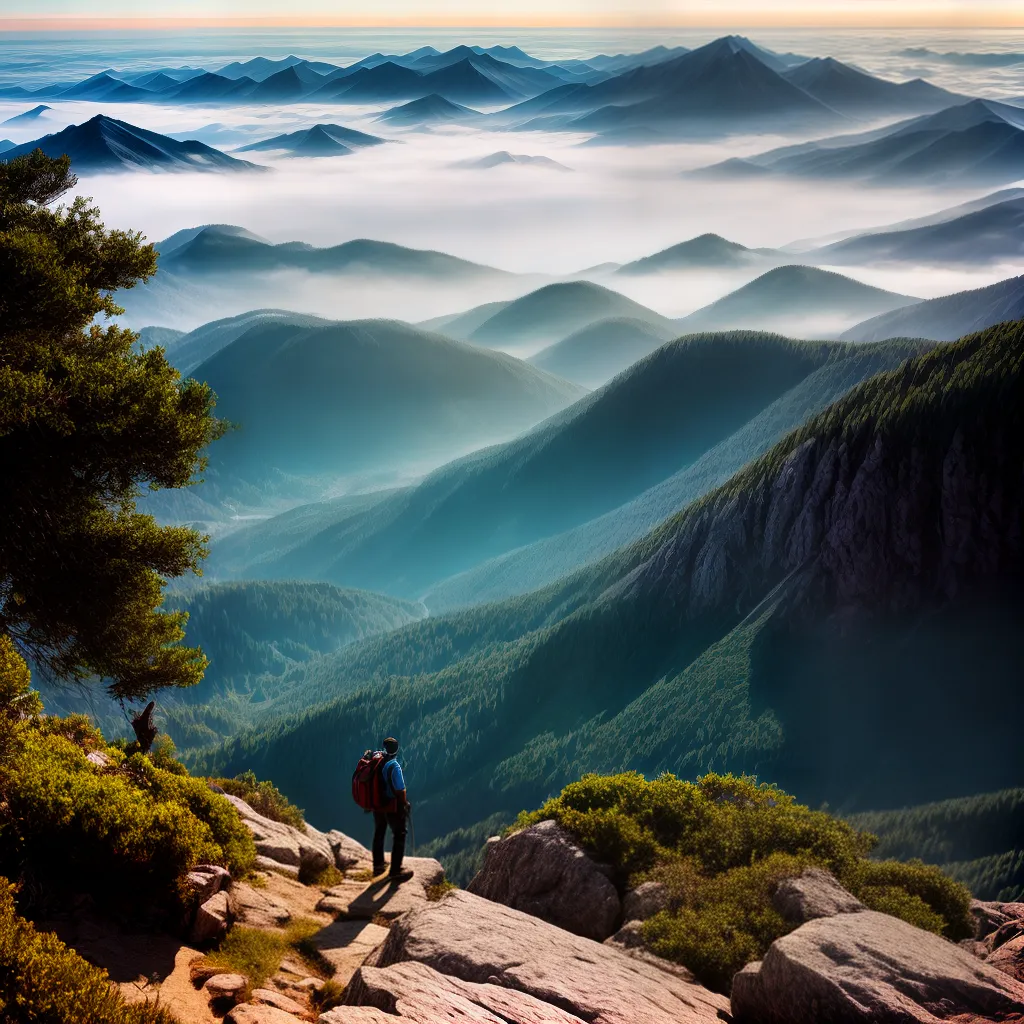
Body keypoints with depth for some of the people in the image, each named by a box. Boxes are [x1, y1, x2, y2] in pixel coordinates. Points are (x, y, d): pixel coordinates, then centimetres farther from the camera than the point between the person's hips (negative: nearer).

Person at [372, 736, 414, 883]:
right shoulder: (394, 766, -26)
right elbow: (400, 790, -23)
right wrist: (405, 804, -5)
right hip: (393, 807, -6)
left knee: (379, 834, 24)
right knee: (399, 836, 9)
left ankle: (378, 864, 40)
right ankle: (395, 871, 11)